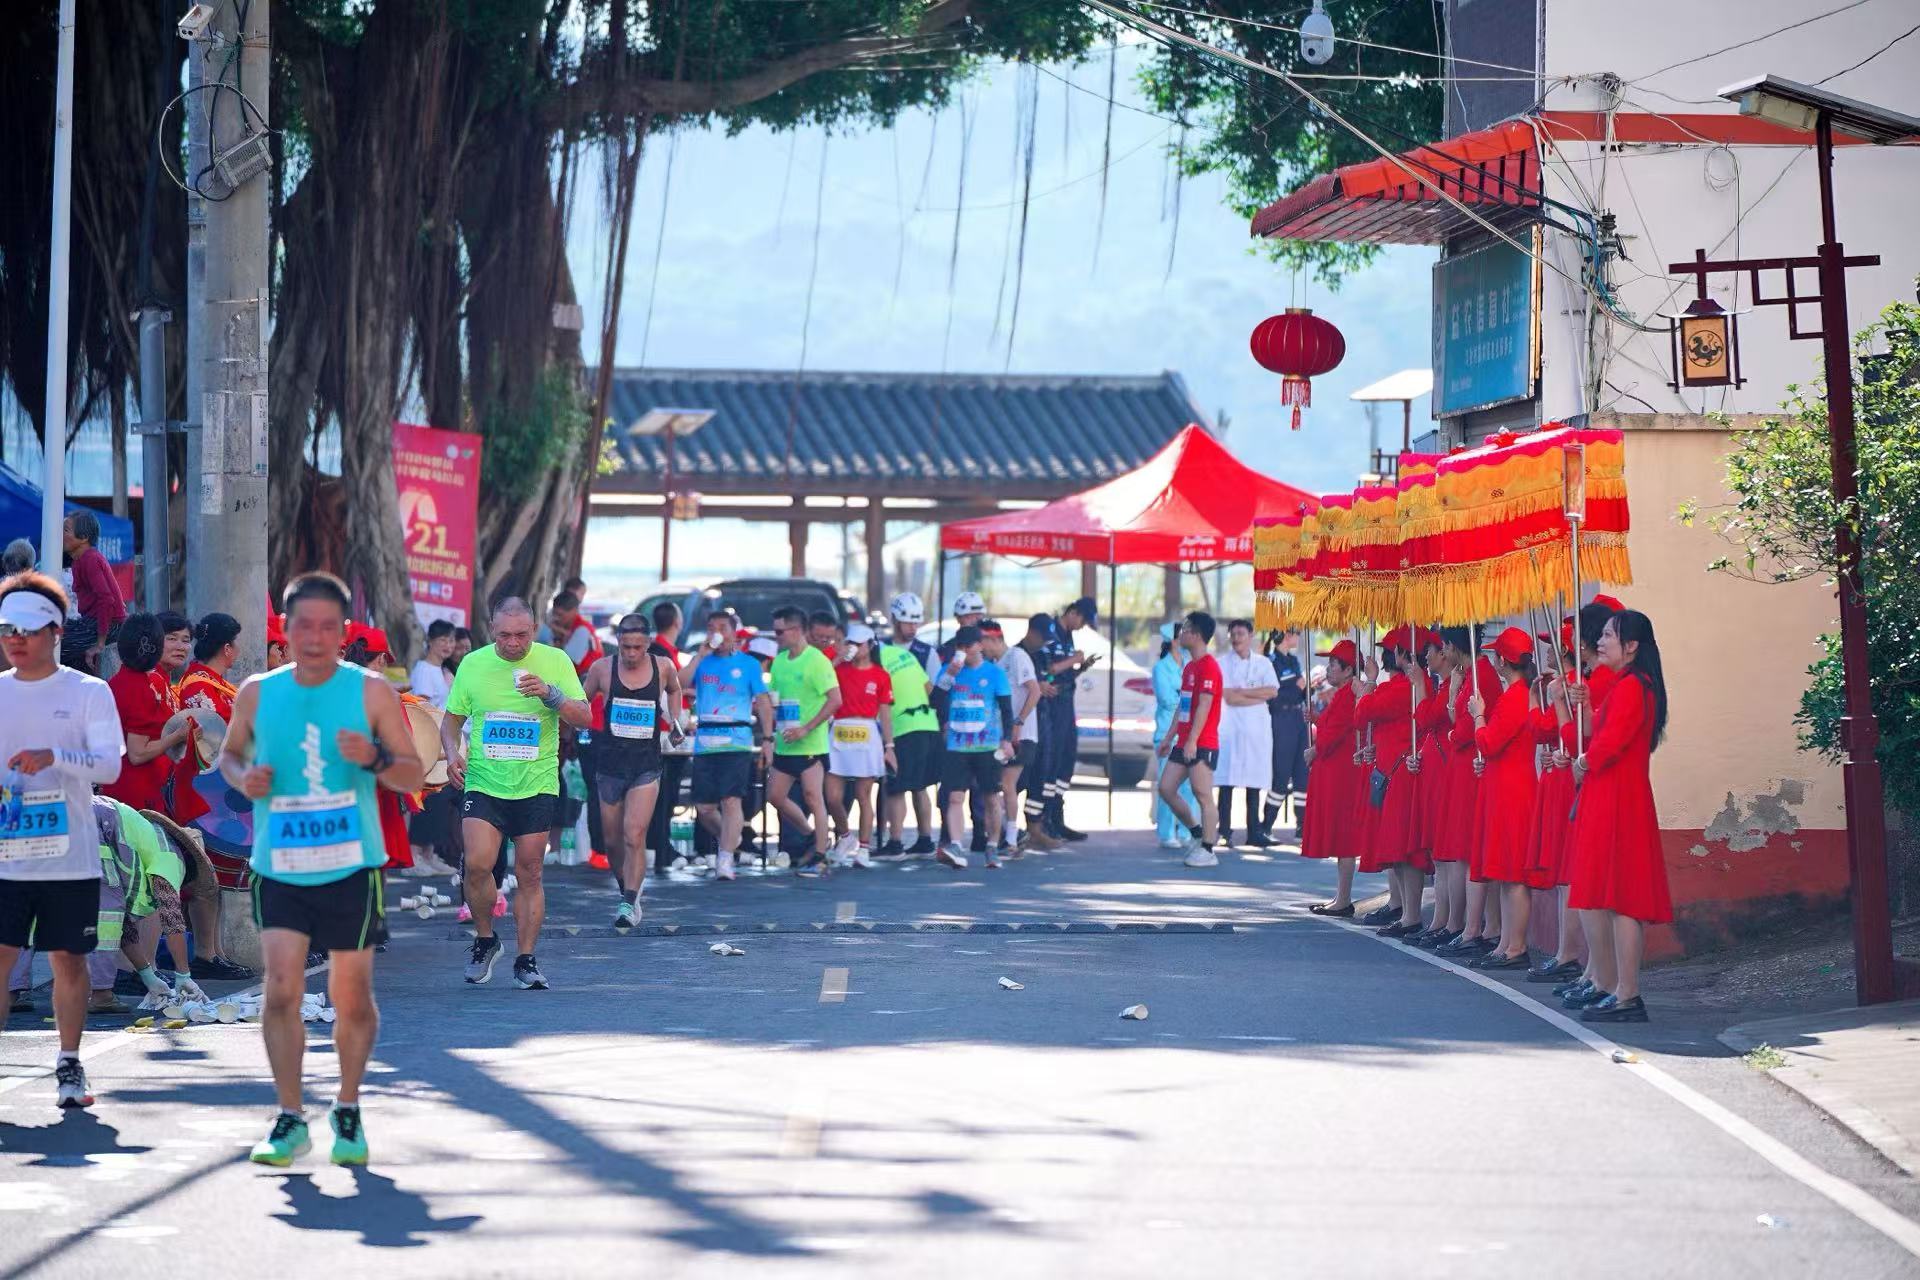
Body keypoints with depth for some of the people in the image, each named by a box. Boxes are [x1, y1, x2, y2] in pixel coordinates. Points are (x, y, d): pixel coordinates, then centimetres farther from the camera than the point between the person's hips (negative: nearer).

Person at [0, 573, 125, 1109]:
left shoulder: (88, 693, 0)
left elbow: (109, 763, -9)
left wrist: (54, 756, -26)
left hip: (70, 857, -1)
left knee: (68, 961, 6)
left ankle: (69, 1065, 20)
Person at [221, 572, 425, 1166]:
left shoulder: (371, 692, -3)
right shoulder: (257, 694, 3)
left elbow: (415, 775, 0)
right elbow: (229, 753, 18)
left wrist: (374, 760, -21)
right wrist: (243, 777, -6)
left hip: (351, 869, -1)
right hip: (280, 868, 1)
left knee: (352, 998, 6)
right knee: (281, 989, -10)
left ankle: (347, 1109, 26)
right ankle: (290, 1119, 0)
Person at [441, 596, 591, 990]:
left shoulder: (554, 662, 0)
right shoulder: (473, 664, 4)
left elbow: (585, 719, -4)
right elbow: (451, 721, 14)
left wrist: (550, 694, -20)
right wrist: (453, 754, -6)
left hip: (536, 786, 0)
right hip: (483, 784, 0)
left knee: (529, 874, 2)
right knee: (477, 865, -16)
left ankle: (526, 961, 13)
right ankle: (485, 940, 8)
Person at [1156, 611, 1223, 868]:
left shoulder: (1208, 667, -13)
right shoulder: (1189, 667, 17)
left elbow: (1204, 706, -19)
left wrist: (1192, 741, -23)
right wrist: (1169, 737, 21)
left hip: (1203, 744, -10)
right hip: (1184, 742, 10)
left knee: (1202, 794, -7)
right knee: (1166, 788, 8)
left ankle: (1207, 851, -3)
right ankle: (1196, 832, 20)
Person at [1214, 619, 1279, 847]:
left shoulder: (1263, 663, 13)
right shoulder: (1222, 662, 3)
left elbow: (1272, 690, -2)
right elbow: (1228, 697, -8)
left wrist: (1241, 691, -7)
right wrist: (1258, 696, -7)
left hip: (1257, 726, 3)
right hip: (1230, 726, -3)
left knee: (1255, 783, 3)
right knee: (1227, 782, -9)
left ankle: (1254, 833, 7)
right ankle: (1225, 833, -9)